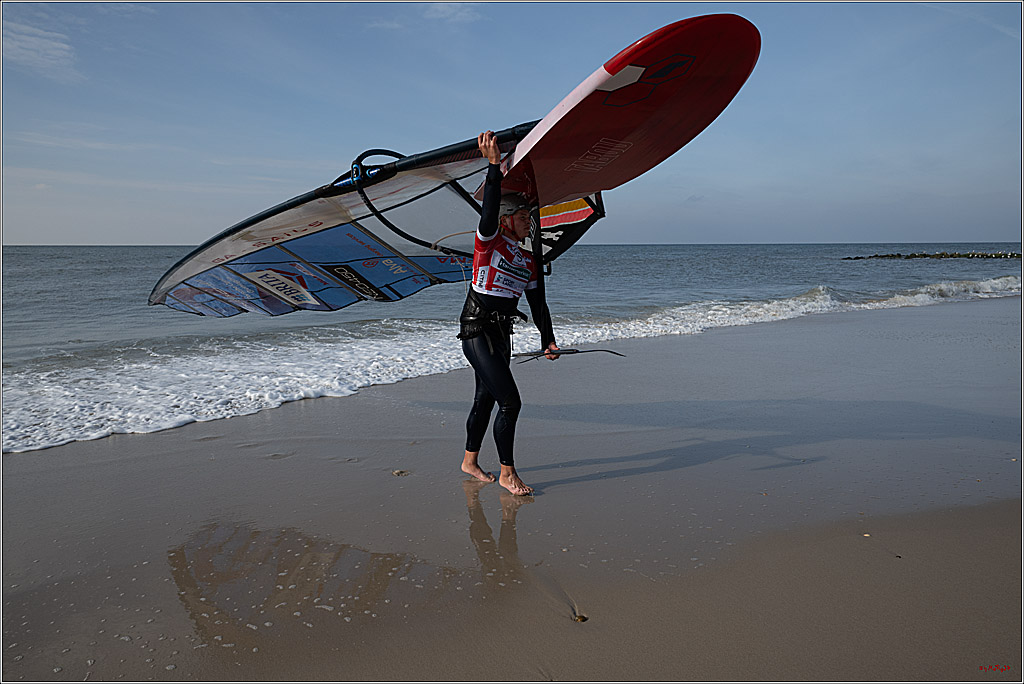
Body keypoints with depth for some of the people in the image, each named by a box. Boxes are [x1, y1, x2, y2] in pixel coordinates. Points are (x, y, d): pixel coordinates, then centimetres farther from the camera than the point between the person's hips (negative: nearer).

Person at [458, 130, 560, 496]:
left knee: (486, 399, 16)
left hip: (501, 335, 8)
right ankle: (507, 473, 2)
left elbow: (537, 302, 14)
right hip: (477, 332, -8)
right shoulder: (489, 241, -8)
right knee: (510, 401, -10)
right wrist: (494, 165, -35)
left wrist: (548, 339, 7)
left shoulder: (527, 260, 13)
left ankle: (470, 462, 31)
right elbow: (490, 209, -28)